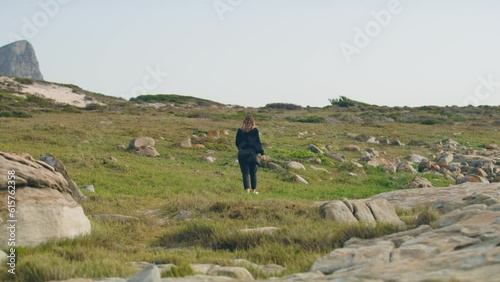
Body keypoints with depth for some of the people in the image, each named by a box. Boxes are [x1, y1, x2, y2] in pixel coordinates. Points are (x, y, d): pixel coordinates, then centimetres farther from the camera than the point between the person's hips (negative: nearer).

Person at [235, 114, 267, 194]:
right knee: (253, 172, 12)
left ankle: (247, 190, -7)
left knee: (245, 172, 2)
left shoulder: (240, 131, 2)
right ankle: (254, 190, 15)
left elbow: (237, 143, 10)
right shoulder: (255, 130, -3)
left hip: (242, 154, 1)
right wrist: (262, 153, -2)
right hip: (252, 153, -1)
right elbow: (258, 143, -4)